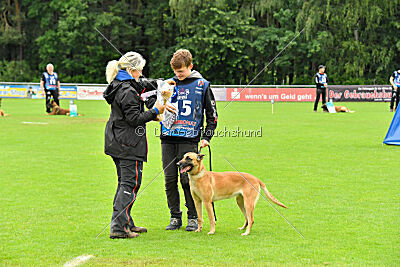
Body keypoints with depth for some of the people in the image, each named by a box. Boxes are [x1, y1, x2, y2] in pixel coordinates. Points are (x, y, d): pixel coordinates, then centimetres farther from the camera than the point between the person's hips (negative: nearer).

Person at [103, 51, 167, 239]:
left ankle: (126, 223, 25)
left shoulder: (117, 86, 13)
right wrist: (155, 111, -11)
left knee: (124, 183, 17)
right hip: (129, 145, -10)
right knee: (130, 184, -8)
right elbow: (134, 118, -20)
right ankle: (118, 227, -11)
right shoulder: (128, 91, -18)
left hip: (117, 143, 11)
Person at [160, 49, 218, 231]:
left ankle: (193, 218, 6)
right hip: (168, 138, 3)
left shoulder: (202, 85, 5)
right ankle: (175, 217, 13)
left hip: (189, 139, -3)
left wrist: (206, 137, 1)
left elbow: (212, 114, 9)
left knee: (187, 179, -6)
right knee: (170, 179, 3)